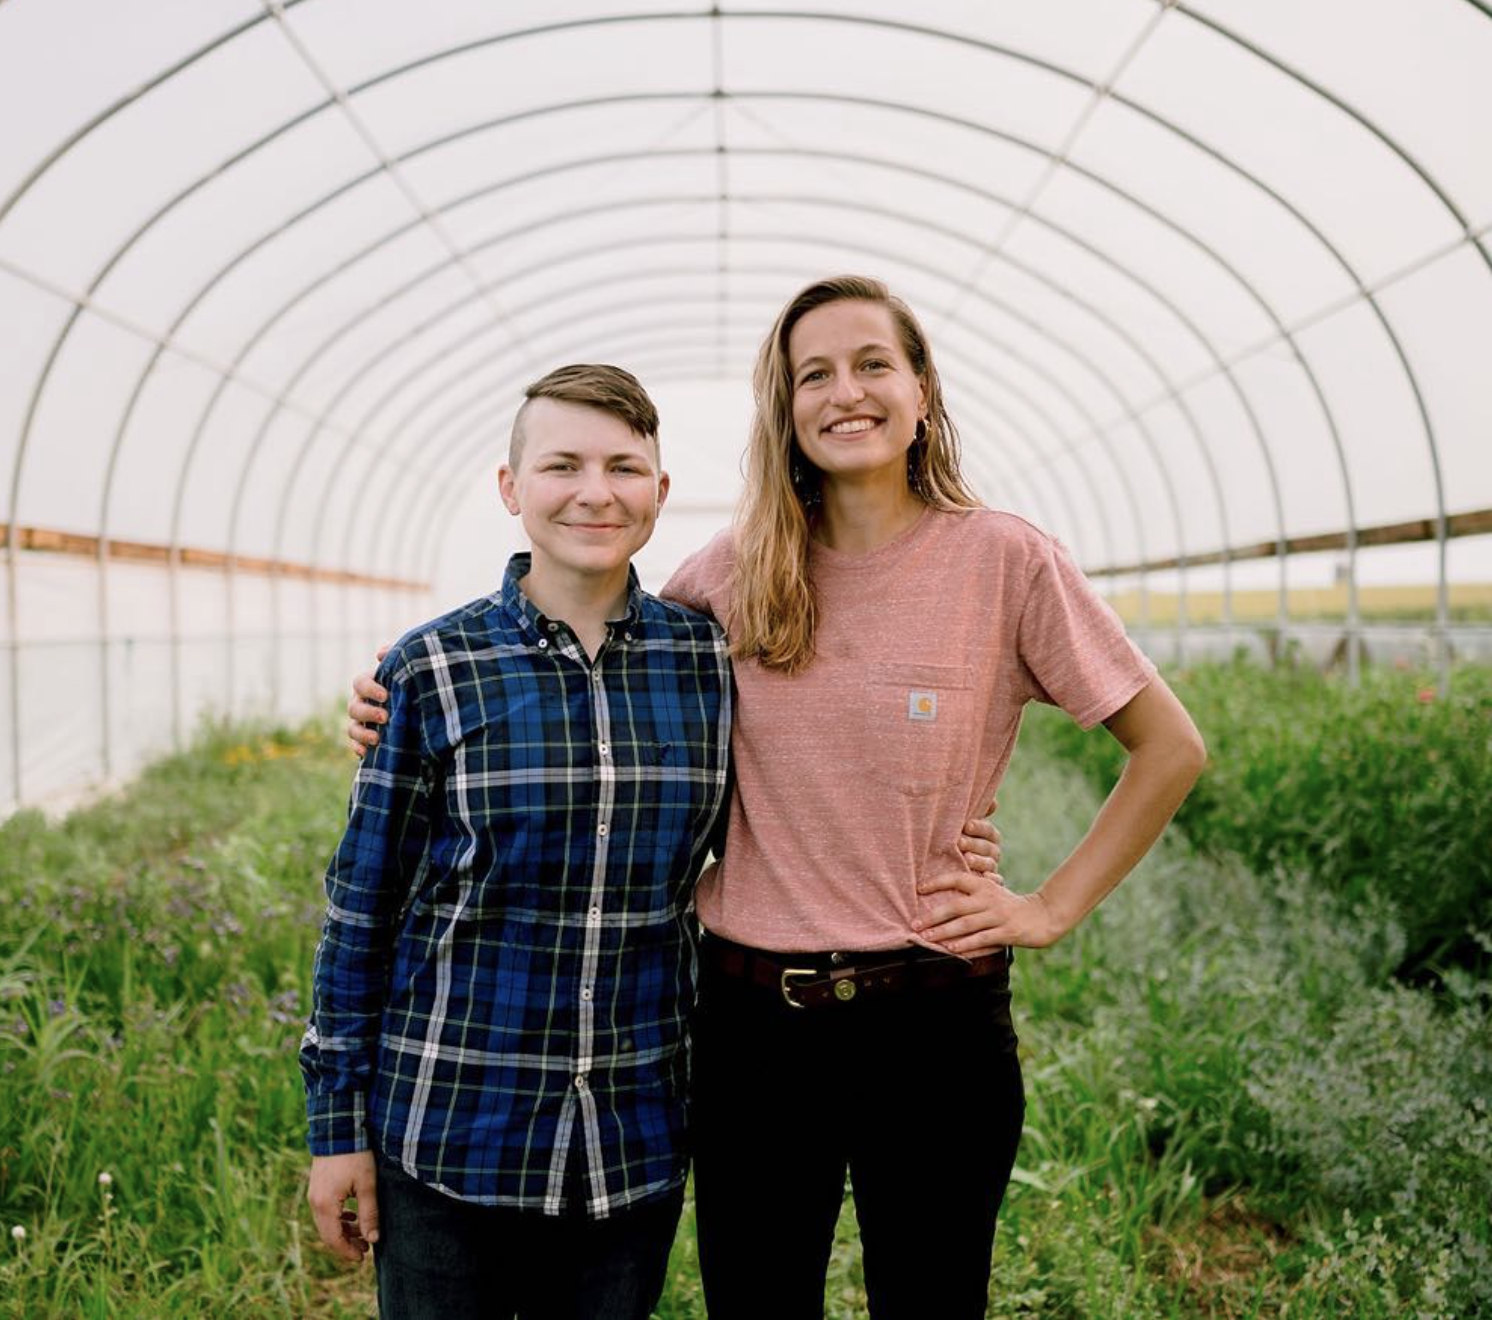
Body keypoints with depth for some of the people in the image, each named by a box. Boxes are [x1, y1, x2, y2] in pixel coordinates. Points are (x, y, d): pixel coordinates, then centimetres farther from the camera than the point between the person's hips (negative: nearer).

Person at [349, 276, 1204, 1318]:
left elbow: (1171, 749, 1)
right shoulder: (731, 577, 1)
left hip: (933, 1018, -2)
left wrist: (1052, 909, -3)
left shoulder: (1000, 558, -6)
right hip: (750, 1018, 2)